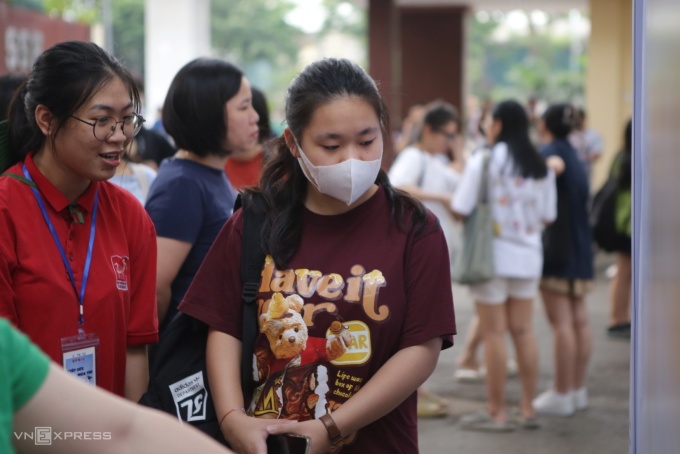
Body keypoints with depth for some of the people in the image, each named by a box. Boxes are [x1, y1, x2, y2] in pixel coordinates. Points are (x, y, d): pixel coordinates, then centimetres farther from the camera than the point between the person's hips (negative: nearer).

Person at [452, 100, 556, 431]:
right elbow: (547, 217, 7)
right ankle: (528, 408, 14)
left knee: (493, 333, 0)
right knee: (522, 330, 11)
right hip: (528, 255, 5)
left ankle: (496, 413, 4)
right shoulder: (540, 166, 5)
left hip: (492, 256, -5)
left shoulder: (483, 161, -11)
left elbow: (460, 210, -13)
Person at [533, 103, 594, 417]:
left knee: (561, 322, -6)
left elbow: (555, 164, -34)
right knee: (578, 319, 11)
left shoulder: (549, 150, -9)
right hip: (580, 249, 9)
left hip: (558, 249, -9)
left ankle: (561, 395, -4)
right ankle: (577, 390, 17)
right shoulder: (574, 156, 18)